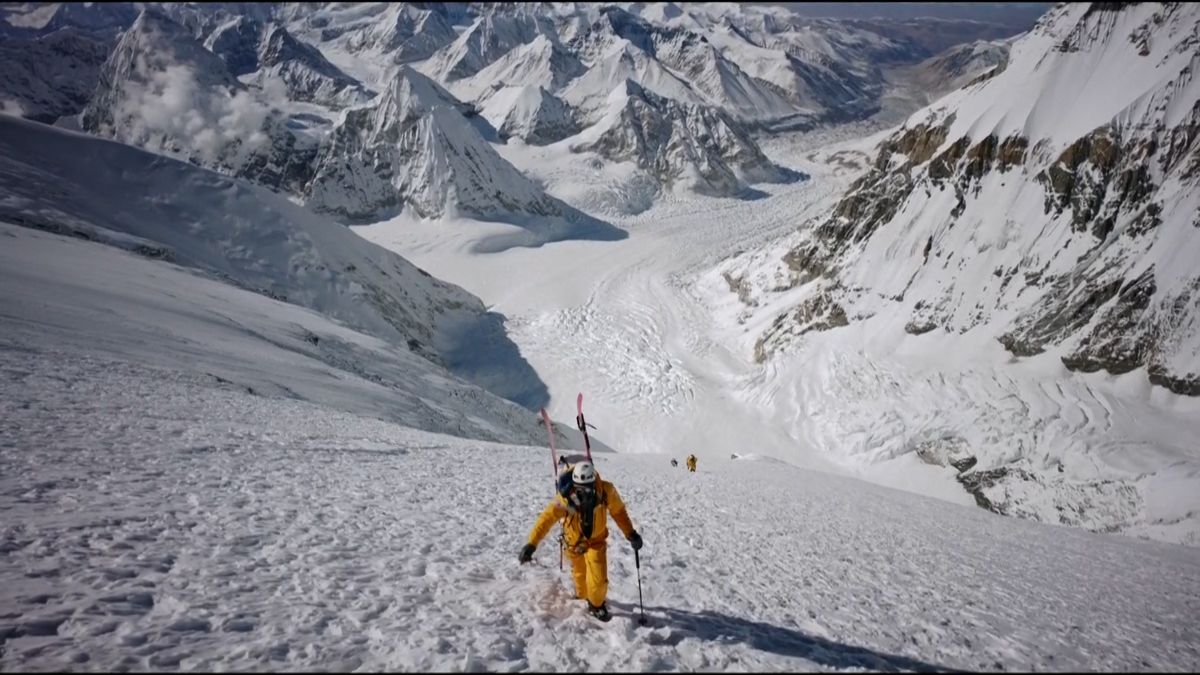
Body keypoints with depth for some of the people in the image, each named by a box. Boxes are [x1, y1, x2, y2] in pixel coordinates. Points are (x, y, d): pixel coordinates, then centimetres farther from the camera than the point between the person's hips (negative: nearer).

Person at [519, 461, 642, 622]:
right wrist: (531, 545, -40)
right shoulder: (565, 497, -33)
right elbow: (547, 518, -33)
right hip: (574, 541, 0)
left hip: (596, 540, 0)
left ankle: (597, 604, 26)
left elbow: (618, 511, -10)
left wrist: (630, 533, -9)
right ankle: (582, 597, 51)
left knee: (598, 579, -5)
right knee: (580, 575, 16)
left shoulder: (606, 491, -29)